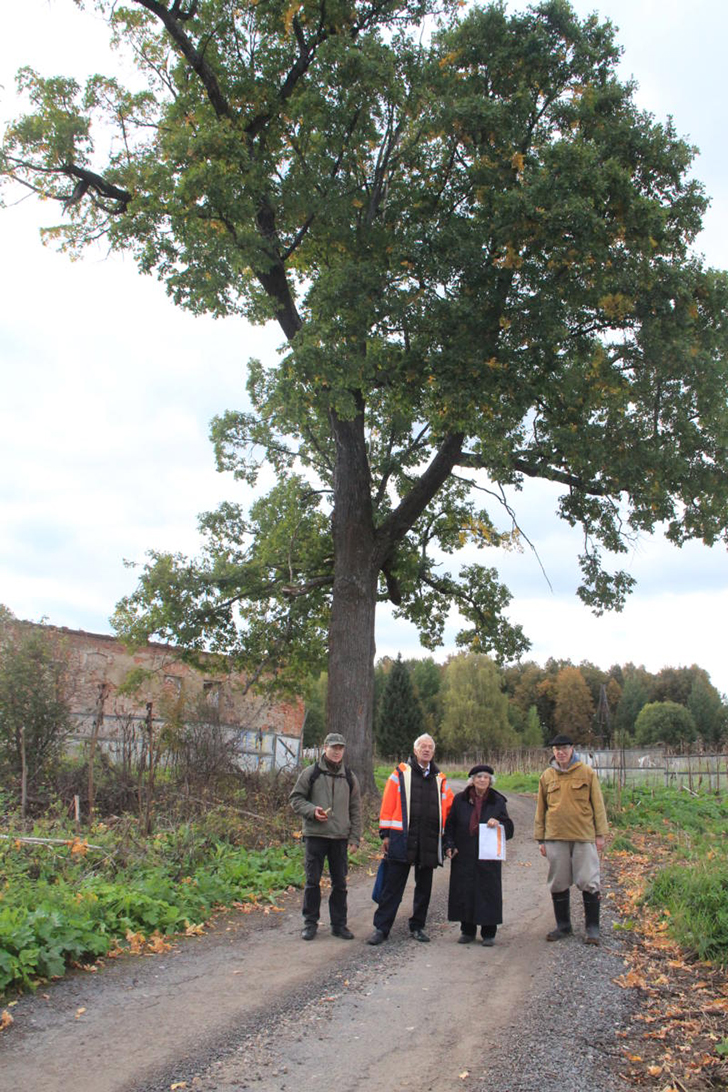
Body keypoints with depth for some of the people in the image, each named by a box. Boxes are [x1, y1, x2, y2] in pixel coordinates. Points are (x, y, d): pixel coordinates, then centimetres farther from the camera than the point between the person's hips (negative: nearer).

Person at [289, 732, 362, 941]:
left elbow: (356, 811, 13)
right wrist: (312, 810, -15)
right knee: (312, 881, 1)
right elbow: (296, 798, 3)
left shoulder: (349, 777, 10)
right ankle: (310, 923, 15)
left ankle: (339, 924, 19)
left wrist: (354, 838, 6)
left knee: (340, 883, 8)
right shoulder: (311, 773, 1)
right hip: (315, 836, -3)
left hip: (340, 838, 3)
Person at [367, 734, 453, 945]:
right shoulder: (400, 773, 1)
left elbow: (449, 807, 18)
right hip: (403, 839, -4)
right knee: (393, 886, -1)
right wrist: (385, 833, -5)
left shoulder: (440, 779, 12)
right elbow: (388, 805, -1)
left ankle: (417, 926, 26)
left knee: (424, 886, 12)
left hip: (429, 841, 4)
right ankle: (381, 928, 6)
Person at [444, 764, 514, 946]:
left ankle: (488, 933, 13)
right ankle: (467, 931, 19)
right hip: (464, 856, 1)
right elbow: (450, 825, 8)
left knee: (488, 891, 0)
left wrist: (498, 823, -17)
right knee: (464, 892, 4)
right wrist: (449, 845, -4)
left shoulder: (497, 801, 4)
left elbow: (509, 828, 4)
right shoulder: (460, 800, 5)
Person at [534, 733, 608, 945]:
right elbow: (541, 809, 11)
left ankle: (592, 928, 12)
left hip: (584, 836, -3)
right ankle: (563, 926, 23)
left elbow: (598, 804, 3)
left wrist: (600, 834, -1)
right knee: (558, 884, 9)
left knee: (588, 882, -1)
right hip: (555, 837, 3)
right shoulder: (547, 776, 7)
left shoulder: (587, 773, 1)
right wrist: (540, 839, 9)